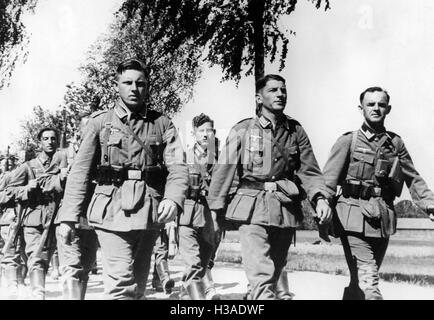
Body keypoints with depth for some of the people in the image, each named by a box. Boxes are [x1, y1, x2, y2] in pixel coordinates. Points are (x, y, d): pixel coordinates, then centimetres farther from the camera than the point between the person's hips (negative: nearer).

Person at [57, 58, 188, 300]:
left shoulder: (162, 124, 9)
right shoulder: (101, 122, 8)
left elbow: (178, 167, -2)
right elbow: (80, 172, 6)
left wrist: (173, 199, -22)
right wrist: (68, 217, 0)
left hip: (150, 214, 2)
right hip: (112, 211, -2)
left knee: (137, 285, 12)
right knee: (122, 284, -12)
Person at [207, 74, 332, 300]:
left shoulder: (296, 131, 9)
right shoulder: (242, 130, 1)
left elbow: (309, 171, 5)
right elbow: (223, 171, 1)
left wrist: (320, 198, -12)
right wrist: (216, 210, -1)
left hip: (287, 211, 4)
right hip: (253, 208, -4)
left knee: (274, 275, 13)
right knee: (261, 276, -15)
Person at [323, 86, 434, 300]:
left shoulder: (396, 143, 13)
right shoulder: (348, 141, 2)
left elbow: (413, 180, 16)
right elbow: (328, 181, -5)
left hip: (384, 221, 4)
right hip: (355, 217, -4)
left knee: (360, 282, 12)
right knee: (368, 281, -12)